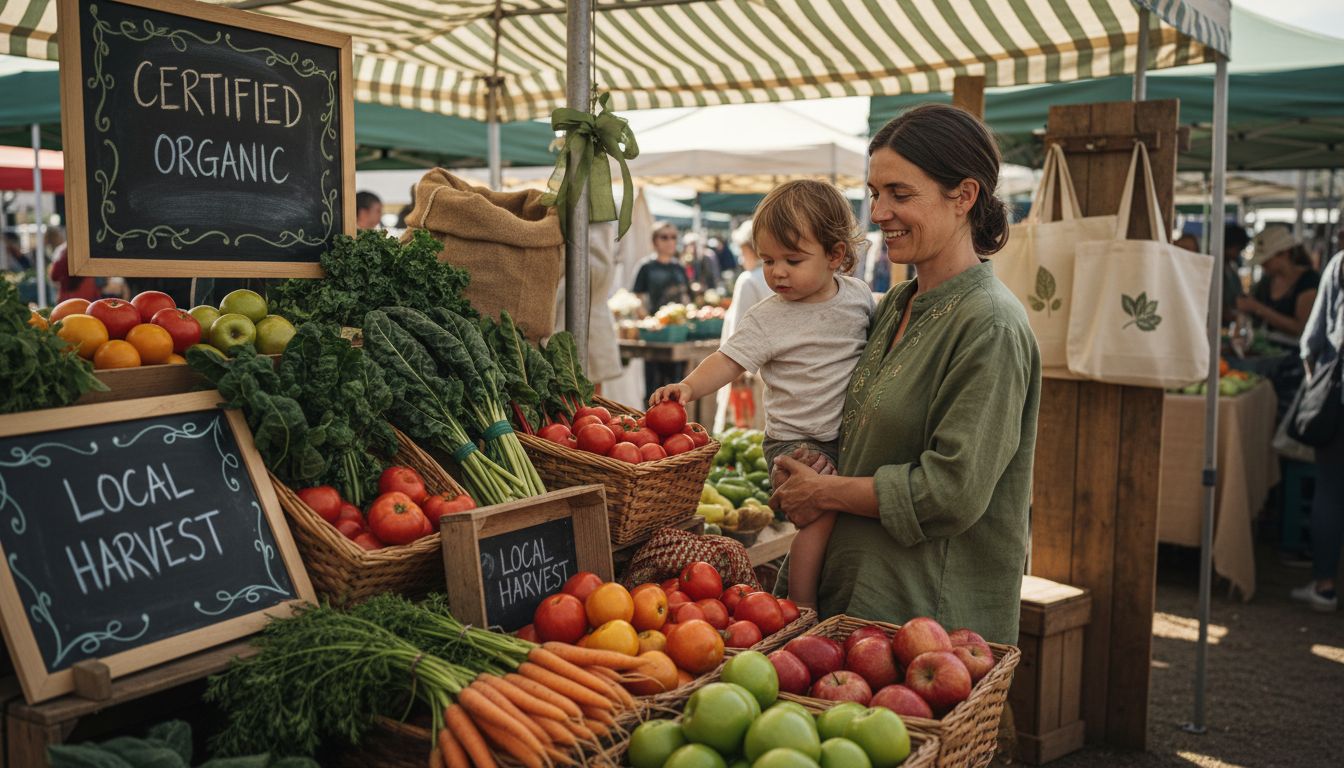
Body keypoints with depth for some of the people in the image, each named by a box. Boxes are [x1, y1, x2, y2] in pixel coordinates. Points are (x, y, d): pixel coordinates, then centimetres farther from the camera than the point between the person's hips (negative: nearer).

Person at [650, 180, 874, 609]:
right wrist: (690, 386, -34)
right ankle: (801, 601, -9)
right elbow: (730, 359, -16)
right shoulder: (767, 320, -11)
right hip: (796, 440, -5)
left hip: (852, 434, 5)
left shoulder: (858, 295, 2)